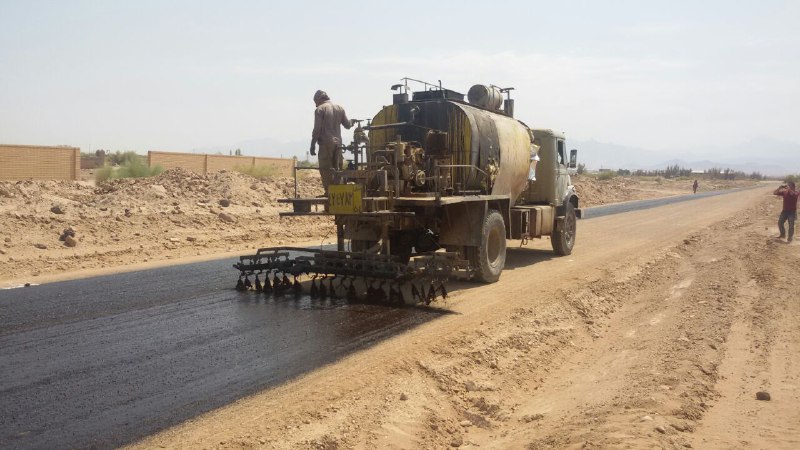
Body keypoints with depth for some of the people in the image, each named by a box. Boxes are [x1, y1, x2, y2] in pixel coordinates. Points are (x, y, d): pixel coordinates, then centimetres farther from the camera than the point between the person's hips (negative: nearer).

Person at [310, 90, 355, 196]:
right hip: (338, 142, 6)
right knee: (337, 169, 13)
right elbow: (347, 125, 18)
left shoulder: (320, 109, -3)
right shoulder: (340, 108, 13)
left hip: (326, 143, -6)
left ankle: (329, 192, -6)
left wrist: (312, 145, -6)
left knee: (325, 168, -2)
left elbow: (317, 129, -9)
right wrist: (352, 122, 41)